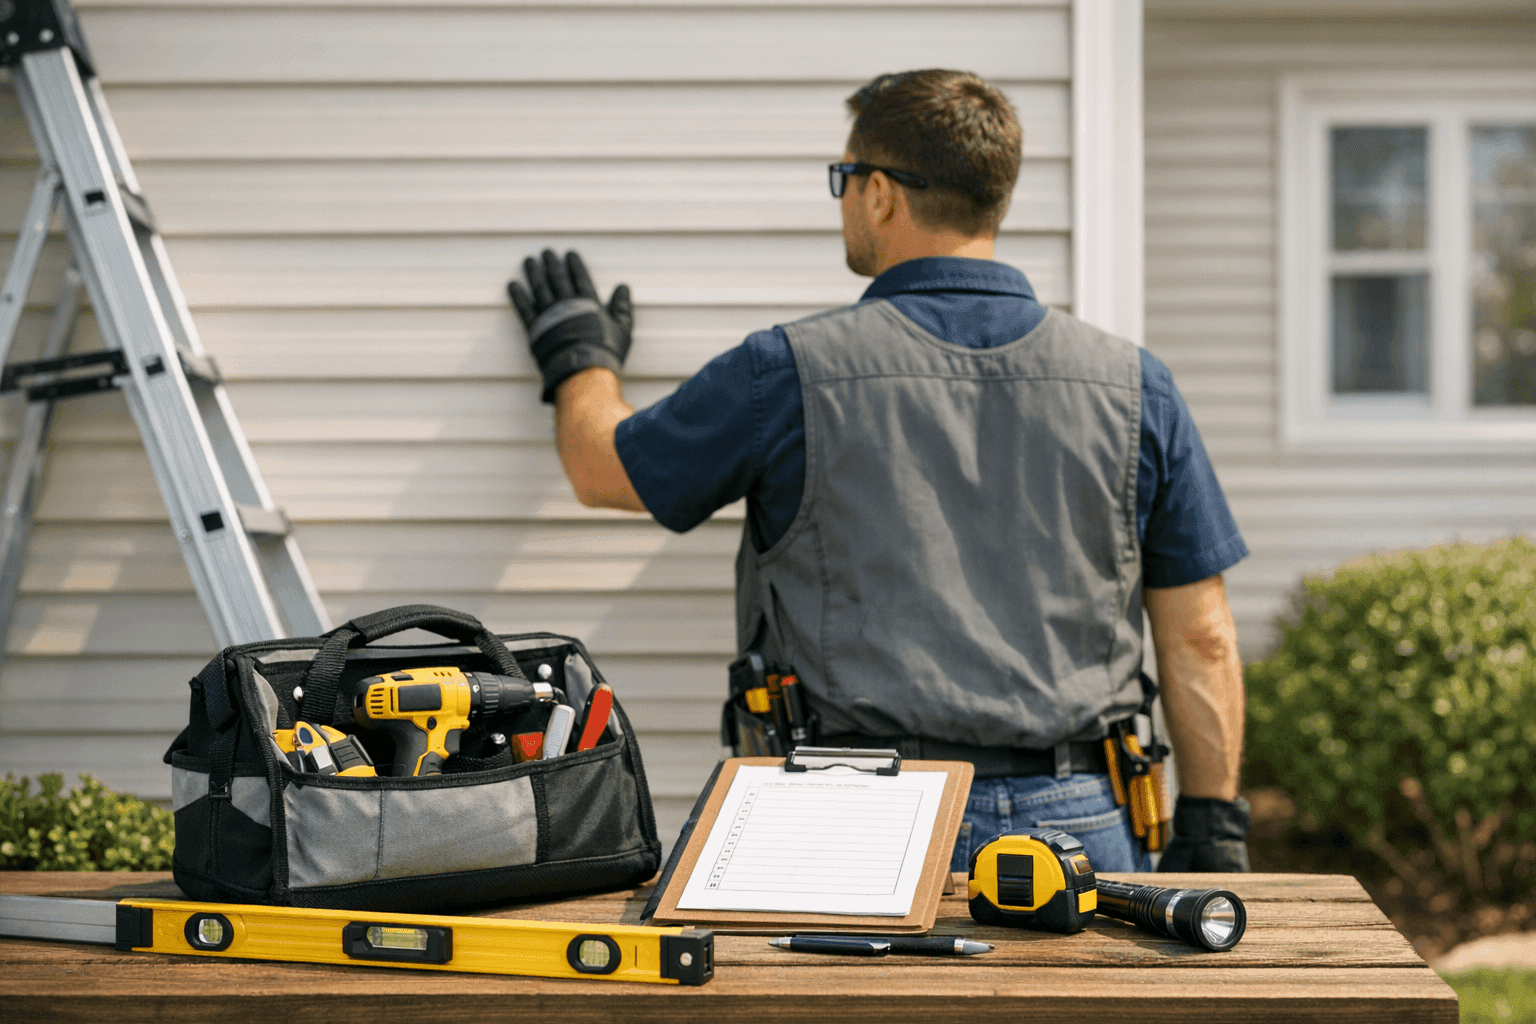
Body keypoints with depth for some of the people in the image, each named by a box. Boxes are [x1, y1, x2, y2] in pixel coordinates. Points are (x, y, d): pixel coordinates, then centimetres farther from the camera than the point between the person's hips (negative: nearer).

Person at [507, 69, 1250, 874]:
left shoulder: (790, 375, -2)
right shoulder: (1134, 388, 5)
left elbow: (602, 467, 15)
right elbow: (1201, 641, 5)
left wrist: (579, 357, 36)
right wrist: (1214, 834, 12)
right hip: (1075, 825, 2)